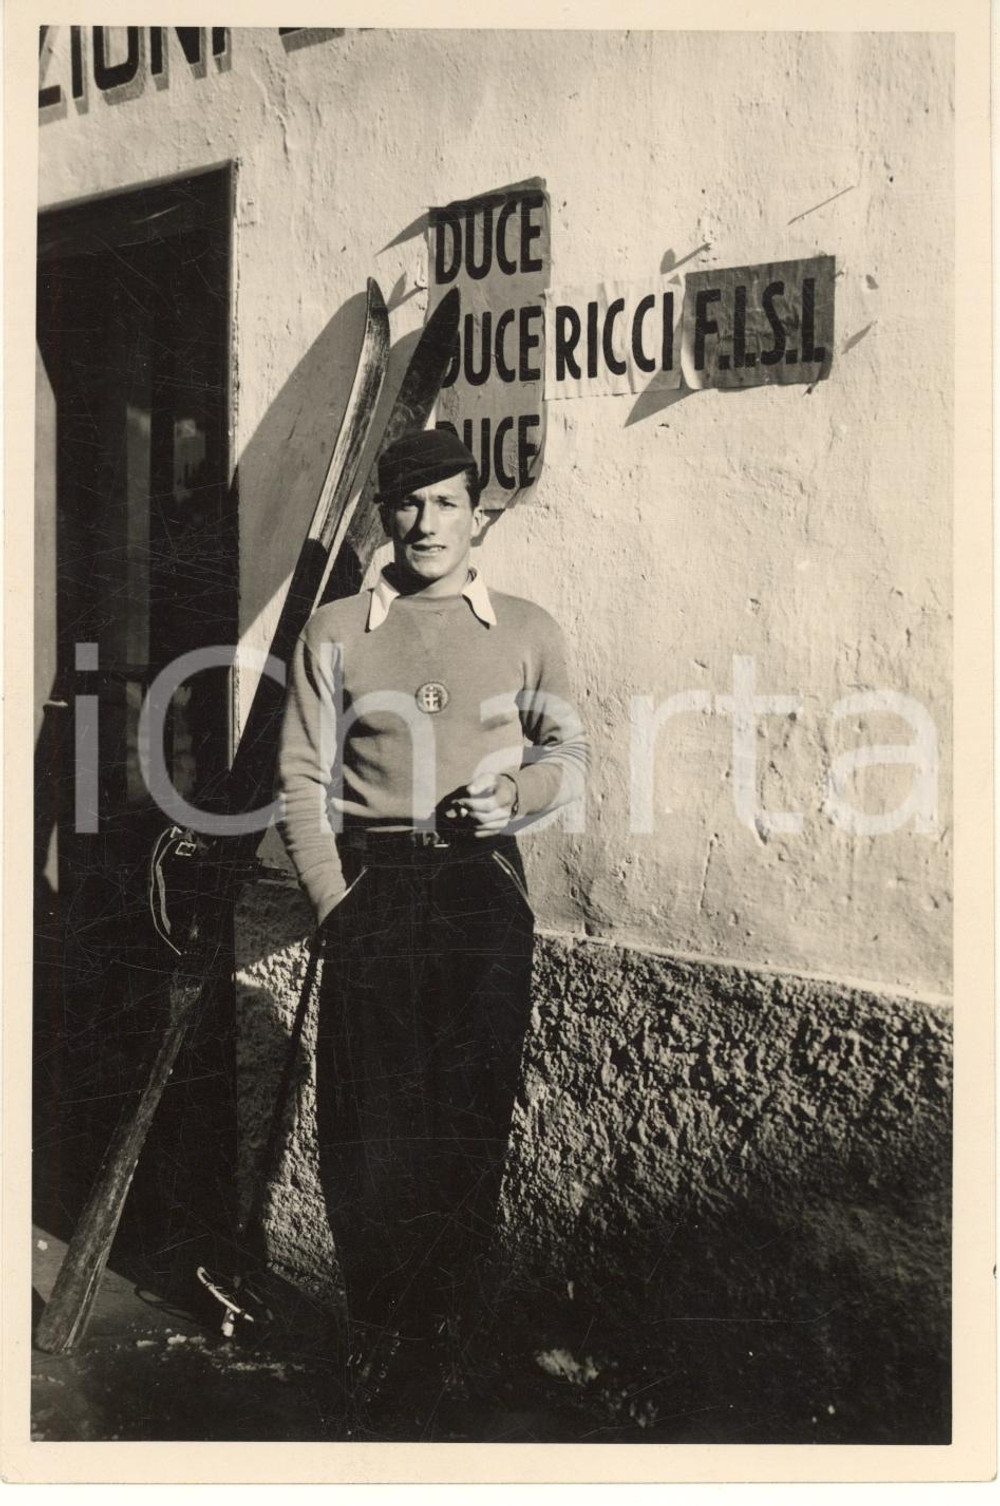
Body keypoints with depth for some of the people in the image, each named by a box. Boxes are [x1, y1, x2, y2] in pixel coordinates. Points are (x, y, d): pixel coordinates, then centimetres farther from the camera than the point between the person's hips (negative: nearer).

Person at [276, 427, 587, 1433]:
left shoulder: (527, 632, 9)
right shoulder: (334, 633, 7)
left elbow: (569, 754, 14)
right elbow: (300, 781, 4)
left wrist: (513, 794, -8)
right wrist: (335, 906, -5)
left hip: (483, 888, 1)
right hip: (369, 885, 0)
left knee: (473, 1113, 4)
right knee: (366, 1118, 1)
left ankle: (447, 1325, 20)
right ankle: (377, 1323, 19)